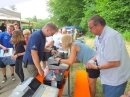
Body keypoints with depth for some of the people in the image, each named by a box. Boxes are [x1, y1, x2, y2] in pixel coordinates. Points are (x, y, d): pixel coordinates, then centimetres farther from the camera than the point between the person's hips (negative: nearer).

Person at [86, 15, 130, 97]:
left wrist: (96, 67, -20)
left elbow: (115, 63, -30)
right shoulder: (99, 36, -1)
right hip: (108, 76, 9)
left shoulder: (110, 37, -31)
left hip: (116, 79, -9)